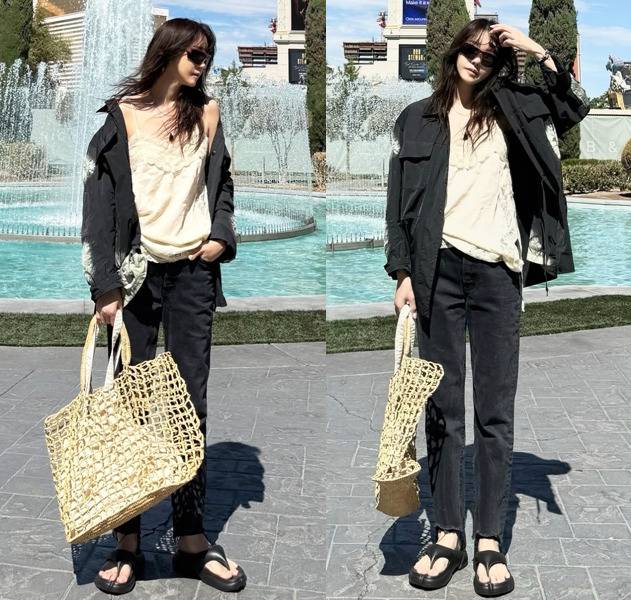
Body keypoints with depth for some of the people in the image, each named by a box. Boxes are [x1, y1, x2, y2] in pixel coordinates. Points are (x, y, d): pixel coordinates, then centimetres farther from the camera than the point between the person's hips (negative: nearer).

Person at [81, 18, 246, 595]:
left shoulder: (207, 113, 12)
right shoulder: (122, 114, 1)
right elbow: (99, 200, -4)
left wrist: (222, 235, 1)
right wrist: (105, 284, -11)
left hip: (193, 272, 3)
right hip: (137, 272, -3)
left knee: (190, 403, 4)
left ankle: (192, 539, 12)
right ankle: (126, 541, 10)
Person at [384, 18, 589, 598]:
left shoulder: (510, 109, 14)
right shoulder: (418, 118, 12)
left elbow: (575, 106, 2)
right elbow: (400, 203, 8)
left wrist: (538, 51, -1)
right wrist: (403, 273, -1)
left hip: (498, 270, 0)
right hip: (439, 268, 0)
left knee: (496, 411, 1)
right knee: (443, 407, 4)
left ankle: (490, 542, 9)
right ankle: (448, 536, 12)